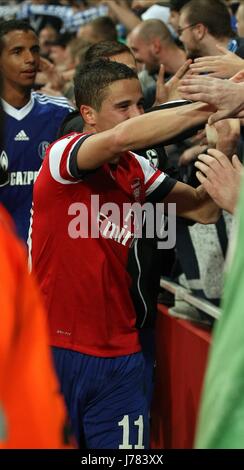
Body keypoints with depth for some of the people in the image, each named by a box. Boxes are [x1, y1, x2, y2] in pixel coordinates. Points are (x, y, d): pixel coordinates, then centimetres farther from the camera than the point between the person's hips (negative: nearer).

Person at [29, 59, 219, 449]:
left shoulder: (137, 170, 8)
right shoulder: (62, 155, -11)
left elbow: (204, 210, 3)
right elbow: (121, 137, -31)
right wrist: (210, 107, -29)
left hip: (120, 354, 6)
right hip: (55, 348, -5)